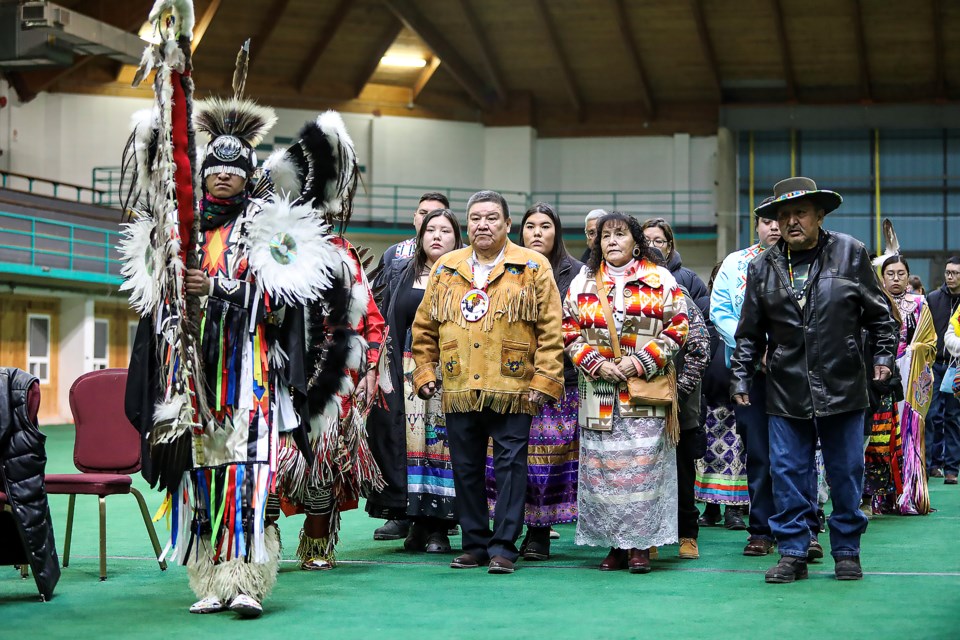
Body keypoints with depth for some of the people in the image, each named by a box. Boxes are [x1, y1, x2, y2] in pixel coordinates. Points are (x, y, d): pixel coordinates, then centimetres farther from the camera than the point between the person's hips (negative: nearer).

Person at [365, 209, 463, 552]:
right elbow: (385, 323, 12)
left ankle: (439, 527, 1)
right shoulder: (400, 272, 14)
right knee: (409, 439, -1)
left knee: (444, 439, -4)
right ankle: (417, 522, 6)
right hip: (409, 368, 2)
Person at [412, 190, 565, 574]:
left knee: (510, 466, -2)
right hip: (458, 391, 4)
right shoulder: (445, 269, 12)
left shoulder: (533, 269, 1)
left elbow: (550, 330, -3)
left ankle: (503, 547, 5)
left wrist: (544, 380, -9)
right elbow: (424, 327, 16)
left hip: (512, 390, -3)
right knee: (466, 469, 9)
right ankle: (474, 544, 19)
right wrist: (424, 371, 9)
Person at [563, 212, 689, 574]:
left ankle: (640, 544, 2)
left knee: (643, 465, -6)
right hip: (599, 393, 2)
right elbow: (571, 333, 9)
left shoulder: (660, 280, 5)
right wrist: (597, 365, -6)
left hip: (646, 392, -2)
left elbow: (677, 327, 1)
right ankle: (614, 544, 9)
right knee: (602, 466, 1)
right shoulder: (583, 283, 12)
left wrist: (641, 361, -10)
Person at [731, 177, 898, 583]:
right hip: (786, 392, 1)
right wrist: (741, 377, 7)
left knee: (846, 473, 6)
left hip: (842, 386, -1)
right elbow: (750, 332, 11)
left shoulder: (850, 253, 1)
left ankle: (847, 552, 19)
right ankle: (793, 553, 12)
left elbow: (878, 312, 8)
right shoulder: (763, 267, 6)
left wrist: (884, 354, 2)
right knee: (787, 474, 2)